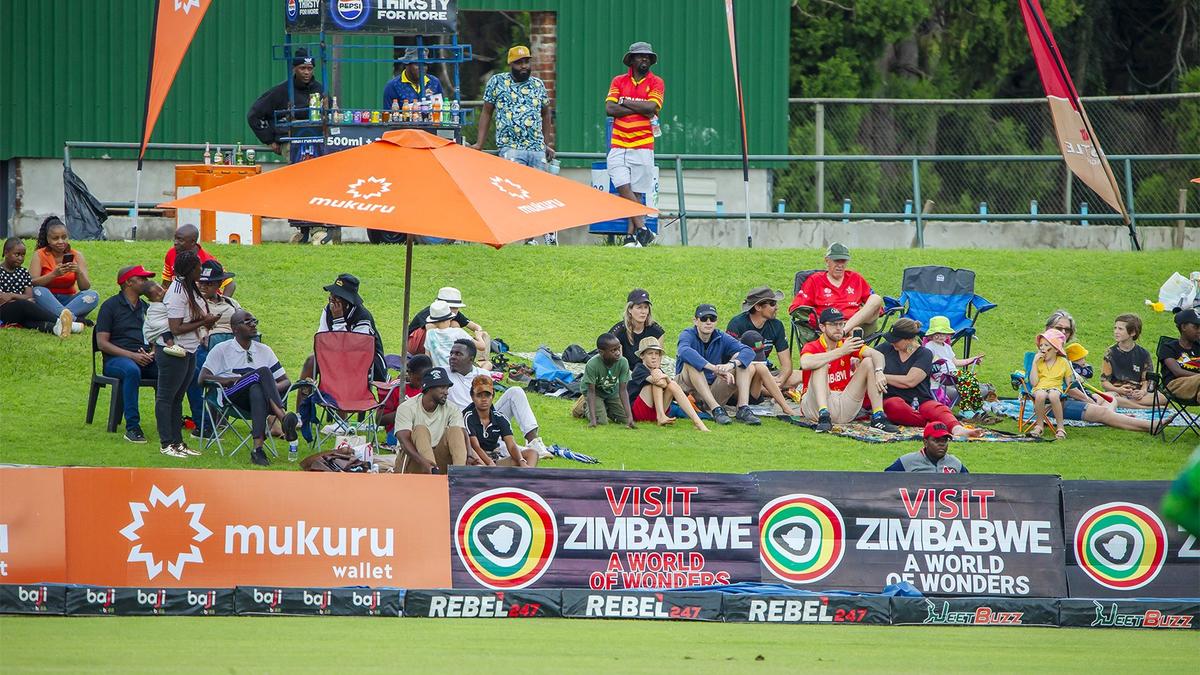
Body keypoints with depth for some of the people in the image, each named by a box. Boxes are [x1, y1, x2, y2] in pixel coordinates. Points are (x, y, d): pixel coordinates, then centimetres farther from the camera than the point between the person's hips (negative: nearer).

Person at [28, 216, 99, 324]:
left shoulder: (76, 256, 3)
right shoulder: (40, 255, -2)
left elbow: (85, 288, -5)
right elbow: (32, 283, -16)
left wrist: (79, 272, -25)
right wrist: (54, 274, -29)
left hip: (68, 301, 2)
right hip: (47, 301, -2)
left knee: (93, 295, -25)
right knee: (38, 291, -35)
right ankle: (73, 319, -45)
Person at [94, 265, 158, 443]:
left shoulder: (146, 308, 22)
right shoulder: (110, 306, 4)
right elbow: (102, 343, -4)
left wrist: (152, 353, -5)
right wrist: (131, 355, -15)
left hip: (145, 359, 5)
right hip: (115, 359, -5)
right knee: (132, 370, -40)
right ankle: (132, 427, -38)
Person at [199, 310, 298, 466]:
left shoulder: (264, 351, 25)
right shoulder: (222, 350, 14)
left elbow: (286, 381, 20)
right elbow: (203, 378, 1)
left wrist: (274, 388, -4)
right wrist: (231, 380, -11)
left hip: (260, 395, 3)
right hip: (231, 396, -3)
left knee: (256, 391, -39)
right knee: (262, 372, -32)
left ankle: (258, 449, -55)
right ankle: (283, 418, -50)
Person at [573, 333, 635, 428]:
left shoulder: (623, 363, -28)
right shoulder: (592, 365, -36)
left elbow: (623, 390, -25)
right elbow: (591, 392, -31)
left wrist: (630, 417, -32)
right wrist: (593, 419, -39)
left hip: (612, 392, 3)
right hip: (596, 392, -3)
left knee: (624, 419, -8)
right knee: (601, 421, -19)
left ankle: (606, 407, 22)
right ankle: (585, 407, 12)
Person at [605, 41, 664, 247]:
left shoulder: (656, 83, 6)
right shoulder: (619, 81, 11)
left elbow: (651, 107, -11)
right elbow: (609, 108, -3)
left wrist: (625, 103, -3)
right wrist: (640, 109, -7)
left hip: (642, 147, -2)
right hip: (618, 145, 2)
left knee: (637, 192, -3)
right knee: (623, 188, -11)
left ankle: (631, 236, -2)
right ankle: (642, 229, -12)